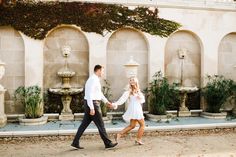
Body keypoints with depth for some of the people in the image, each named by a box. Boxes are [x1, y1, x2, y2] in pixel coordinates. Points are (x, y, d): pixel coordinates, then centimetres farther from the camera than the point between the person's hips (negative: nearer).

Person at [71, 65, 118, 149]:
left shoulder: (95, 80, 16)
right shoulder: (93, 80, -17)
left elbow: (99, 92, 26)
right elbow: (89, 94, -23)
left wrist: (106, 101, 26)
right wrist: (92, 108, -25)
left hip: (91, 104, 10)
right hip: (92, 104, -10)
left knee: (84, 124, 10)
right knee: (100, 124, -1)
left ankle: (75, 142, 14)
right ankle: (108, 143, 9)